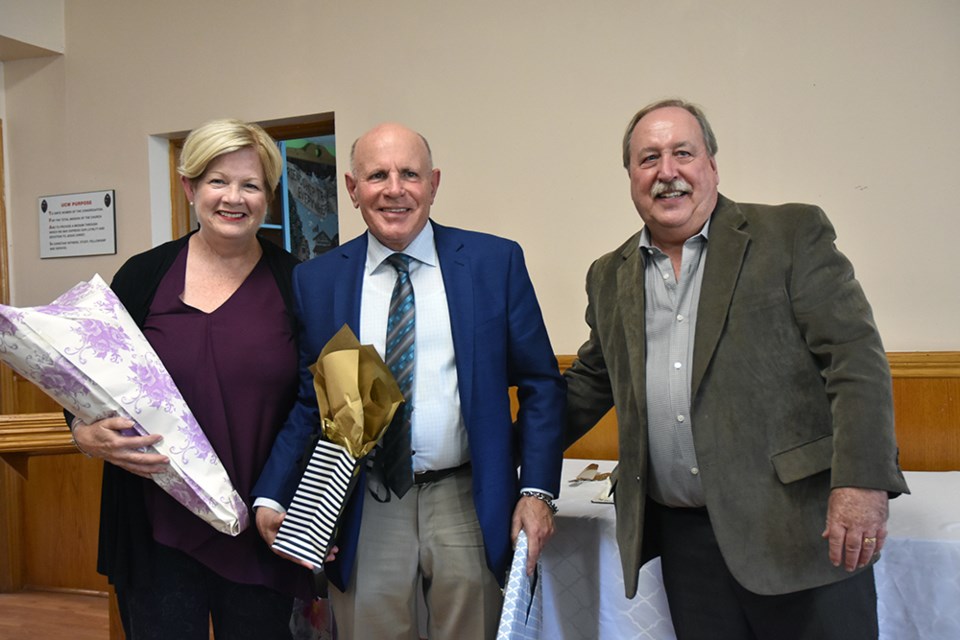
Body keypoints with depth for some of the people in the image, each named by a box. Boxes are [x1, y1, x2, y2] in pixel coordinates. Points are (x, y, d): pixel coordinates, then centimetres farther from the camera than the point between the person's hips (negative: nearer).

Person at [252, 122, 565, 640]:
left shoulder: (496, 262, -1)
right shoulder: (314, 281, 3)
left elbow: (540, 384, 1)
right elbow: (303, 398, 4)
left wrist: (537, 491, -7)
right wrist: (272, 496, -9)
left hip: (468, 503, 0)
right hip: (362, 511, 1)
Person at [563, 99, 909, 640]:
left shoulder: (793, 234, -1)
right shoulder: (611, 277, 12)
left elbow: (856, 357, -8)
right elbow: (590, 382, 21)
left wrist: (861, 482, -18)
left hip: (799, 528, -3)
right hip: (683, 535, 4)